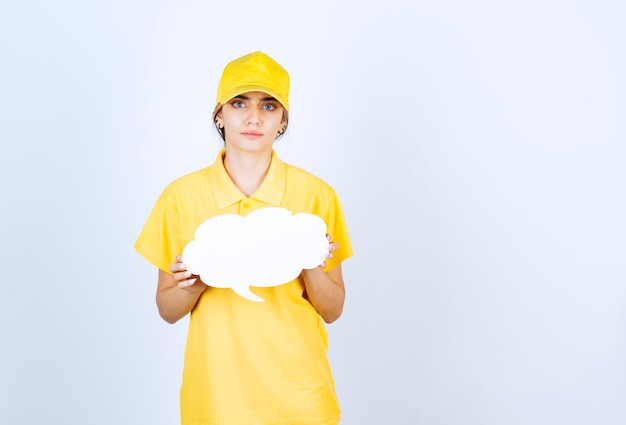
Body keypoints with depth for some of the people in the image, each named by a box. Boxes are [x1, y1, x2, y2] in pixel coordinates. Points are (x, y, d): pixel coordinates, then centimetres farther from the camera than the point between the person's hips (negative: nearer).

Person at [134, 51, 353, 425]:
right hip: (215, 392, 1)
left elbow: (333, 311, 0)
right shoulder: (182, 196, -4)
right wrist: (194, 284, -16)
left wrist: (311, 267, -18)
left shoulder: (316, 194, -6)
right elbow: (168, 310, 3)